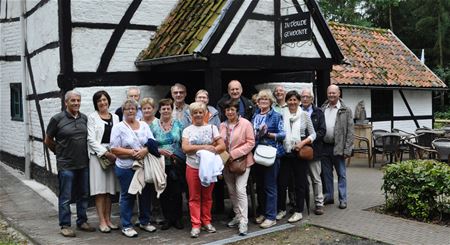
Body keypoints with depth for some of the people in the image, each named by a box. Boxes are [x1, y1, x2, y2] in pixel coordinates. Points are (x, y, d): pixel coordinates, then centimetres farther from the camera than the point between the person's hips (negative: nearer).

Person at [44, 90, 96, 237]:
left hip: (84, 164, 5)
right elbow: (48, 140, 4)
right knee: (65, 198, 2)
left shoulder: (84, 118, 6)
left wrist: (84, 153, 9)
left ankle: (82, 221, 27)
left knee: (83, 195, 13)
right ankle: (65, 225, 13)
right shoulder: (57, 119, -6)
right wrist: (60, 152, 8)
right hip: (66, 165, -4)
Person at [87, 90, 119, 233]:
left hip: (113, 156, 4)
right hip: (98, 155, -4)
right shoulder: (92, 117, 2)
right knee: (100, 189, -4)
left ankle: (108, 219, 14)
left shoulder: (115, 117, 14)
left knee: (109, 189, 6)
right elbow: (91, 139, -6)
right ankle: (102, 221, 1)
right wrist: (106, 153, -14)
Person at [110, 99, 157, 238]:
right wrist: (132, 152, -18)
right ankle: (126, 226, 14)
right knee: (127, 196, 3)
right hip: (126, 168, -4)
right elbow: (114, 149, -9)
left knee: (146, 194, 11)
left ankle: (144, 222, 28)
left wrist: (145, 150, -14)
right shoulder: (118, 127, -3)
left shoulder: (144, 125, 9)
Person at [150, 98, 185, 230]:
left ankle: (177, 218, 14)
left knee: (177, 191, 0)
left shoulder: (178, 124, 5)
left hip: (177, 163, 0)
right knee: (164, 192, 5)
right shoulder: (153, 126, 3)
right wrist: (160, 151, -14)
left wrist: (177, 156, -6)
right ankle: (167, 218, 17)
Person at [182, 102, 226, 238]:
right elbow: (185, 148, -9)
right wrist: (204, 147, -18)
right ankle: (195, 225, 9)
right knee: (194, 197, 4)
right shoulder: (187, 130, 4)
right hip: (193, 167, 0)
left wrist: (210, 150, -20)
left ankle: (206, 222, 21)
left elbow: (222, 146, -3)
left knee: (207, 196, 10)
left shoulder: (212, 128, 3)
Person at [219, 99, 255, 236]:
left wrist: (235, 154, -17)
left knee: (240, 190, -13)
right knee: (231, 190, 13)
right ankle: (238, 216, 29)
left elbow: (250, 143, -12)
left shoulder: (245, 124, -8)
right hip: (226, 162, 6)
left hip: (242, 161, -6)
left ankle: (243, 222, -7)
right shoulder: (222, 125, 7)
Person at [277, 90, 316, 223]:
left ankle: (299, 212, 18)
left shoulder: (304, 115, -1)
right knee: (281, 182, 4)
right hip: (285, 152, 1)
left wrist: (303, 142, -11)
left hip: (299, 153, -1)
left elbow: (313, 134, 3)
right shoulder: (282, 114, 1)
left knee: (300, 183, 7)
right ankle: (282, 209, 22)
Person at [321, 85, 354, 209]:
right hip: (324, 146, 4)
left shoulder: (345, 110, -2)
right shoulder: (322, 109, 9)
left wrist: (347, 150, -12)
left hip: (338, 147, -4)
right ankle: (328, 196, 24)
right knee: (326, 173, 12)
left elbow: (350, 131, -5)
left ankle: (343, 199, 11)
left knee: (341, 174, 4)